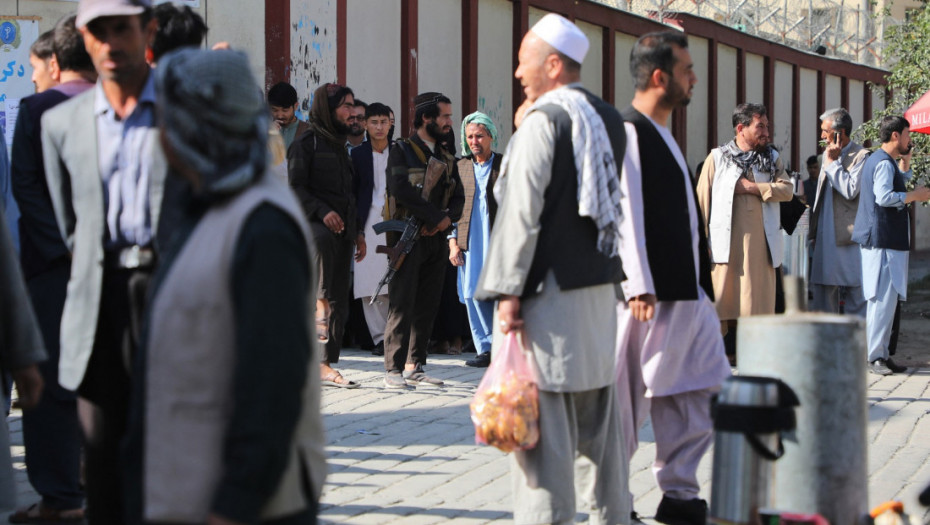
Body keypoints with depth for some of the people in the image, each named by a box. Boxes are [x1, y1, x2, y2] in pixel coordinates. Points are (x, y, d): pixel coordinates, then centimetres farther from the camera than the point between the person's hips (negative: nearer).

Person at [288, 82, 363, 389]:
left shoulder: (340, 146, 22)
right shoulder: (306, 144, -1)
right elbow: (295, 188, -11)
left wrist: (358, 232, 21)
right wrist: (322, 212, -23)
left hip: (341, 228, 7)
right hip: (311, 224, -7)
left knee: (339, 301, 2)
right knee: (323, 241, -44)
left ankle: (326, 366, 5)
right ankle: (319, 307, -43)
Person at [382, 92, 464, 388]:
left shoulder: (447, 158, 18)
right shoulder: (401, 151, -1)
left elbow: (458, 198, 11)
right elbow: (400, 189, -16)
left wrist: (446, 219, -10)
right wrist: (436, 216, -15)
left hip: (436, 239, 6)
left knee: (428, 306, 6)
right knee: (402, 304, -8)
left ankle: (414, 367, 11)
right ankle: (394, 369, -7)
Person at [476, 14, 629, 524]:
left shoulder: (542, 121, -11)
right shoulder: (609, 121, 11)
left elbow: (522, 210, -16)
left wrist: (509, 291, -15)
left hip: (550, 290, -8)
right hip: (600, 288, 8)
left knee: (542, 421, -5)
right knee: (597, 419, 14)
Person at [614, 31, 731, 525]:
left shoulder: (662, 135, 19)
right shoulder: (628, 131, -12)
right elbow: (626, 212, -18)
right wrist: (639, 285, -22)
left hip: (687, 292, 10)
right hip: (651, 293, -10)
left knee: (701, 390, 9)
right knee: (628, 396, -1)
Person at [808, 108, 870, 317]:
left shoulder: (861, 156, -9)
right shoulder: (828, 155, 16)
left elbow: (850, 190, -21)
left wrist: (832, 162, -13)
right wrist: (814, 231, 20)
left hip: (849, 237, -8)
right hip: (826, 236, 8)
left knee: (856, 295, -2)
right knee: (823, 291, 8)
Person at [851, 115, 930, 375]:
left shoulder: (878, 159, 20)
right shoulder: (884, 163, -13)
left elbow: (901, 182, 36)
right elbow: (884, 196, -26)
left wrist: (905, 159, 21)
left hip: (885, 239, 11)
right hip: (883, 240, -11)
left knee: (884, 297, 12)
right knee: (884, 297, -12)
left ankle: (879, 354, 14)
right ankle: (875, 356, -13)